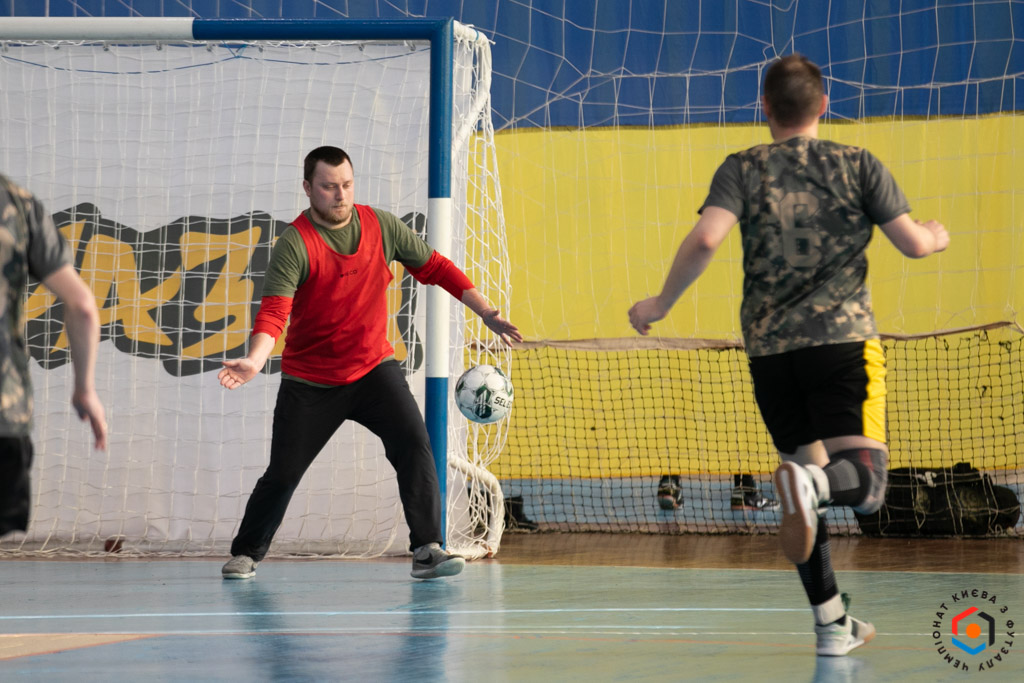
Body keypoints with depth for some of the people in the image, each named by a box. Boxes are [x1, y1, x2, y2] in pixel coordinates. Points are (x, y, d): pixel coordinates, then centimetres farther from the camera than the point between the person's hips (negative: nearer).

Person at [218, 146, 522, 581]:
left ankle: (427, 551, -17)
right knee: (282, 475, 4)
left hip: (373, 369, 2)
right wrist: (254, 360, -44)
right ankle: (246, 554, 29)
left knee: (413, 442, -20)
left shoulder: (381, 226, -5)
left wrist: (486, 313, -1)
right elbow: (274, 312, -26)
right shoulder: (295, 244, -17)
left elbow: (435, 268, 5)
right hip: (310, 380, -2)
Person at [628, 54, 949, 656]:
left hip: (769, 347, 2)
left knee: (808, 471, 14)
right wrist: (936, 237, 25)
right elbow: (912, 242, 1)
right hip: (843, 336, -2)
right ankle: (810, 486, -42)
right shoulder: (857, 164, 6)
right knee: (864, 481, -7)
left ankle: (832, 623, 14)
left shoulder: (744, 169, 5)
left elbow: (706, 239, -11)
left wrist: (661, 303, 2)